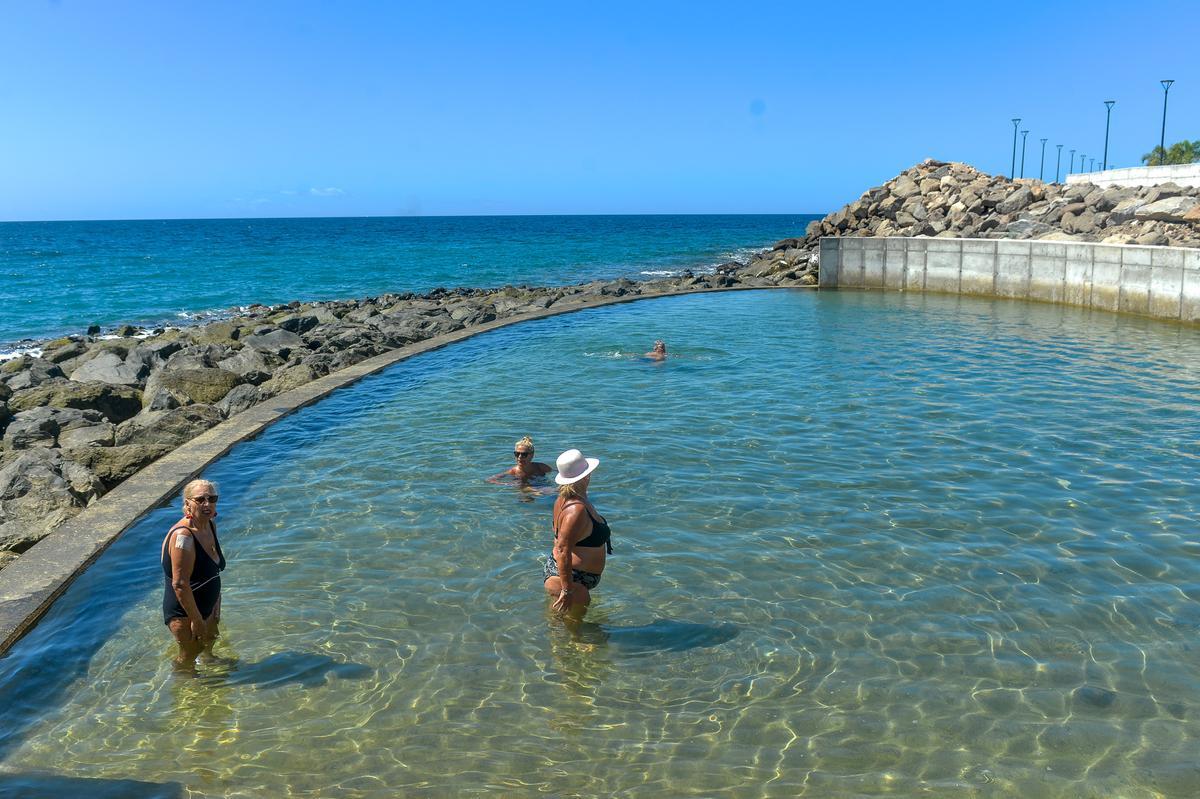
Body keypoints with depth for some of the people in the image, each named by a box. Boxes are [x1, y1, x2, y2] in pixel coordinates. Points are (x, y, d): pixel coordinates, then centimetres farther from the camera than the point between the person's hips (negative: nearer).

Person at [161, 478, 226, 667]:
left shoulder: (210, 525, -3)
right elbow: (180, 584, -30)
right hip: (184, 612, -8)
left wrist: (216, 605, 10)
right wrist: (196, 620, -24)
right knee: (189, 655, 12)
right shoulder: (183, 536, -31)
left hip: (207, 606, 8)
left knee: (209, 642, 28)